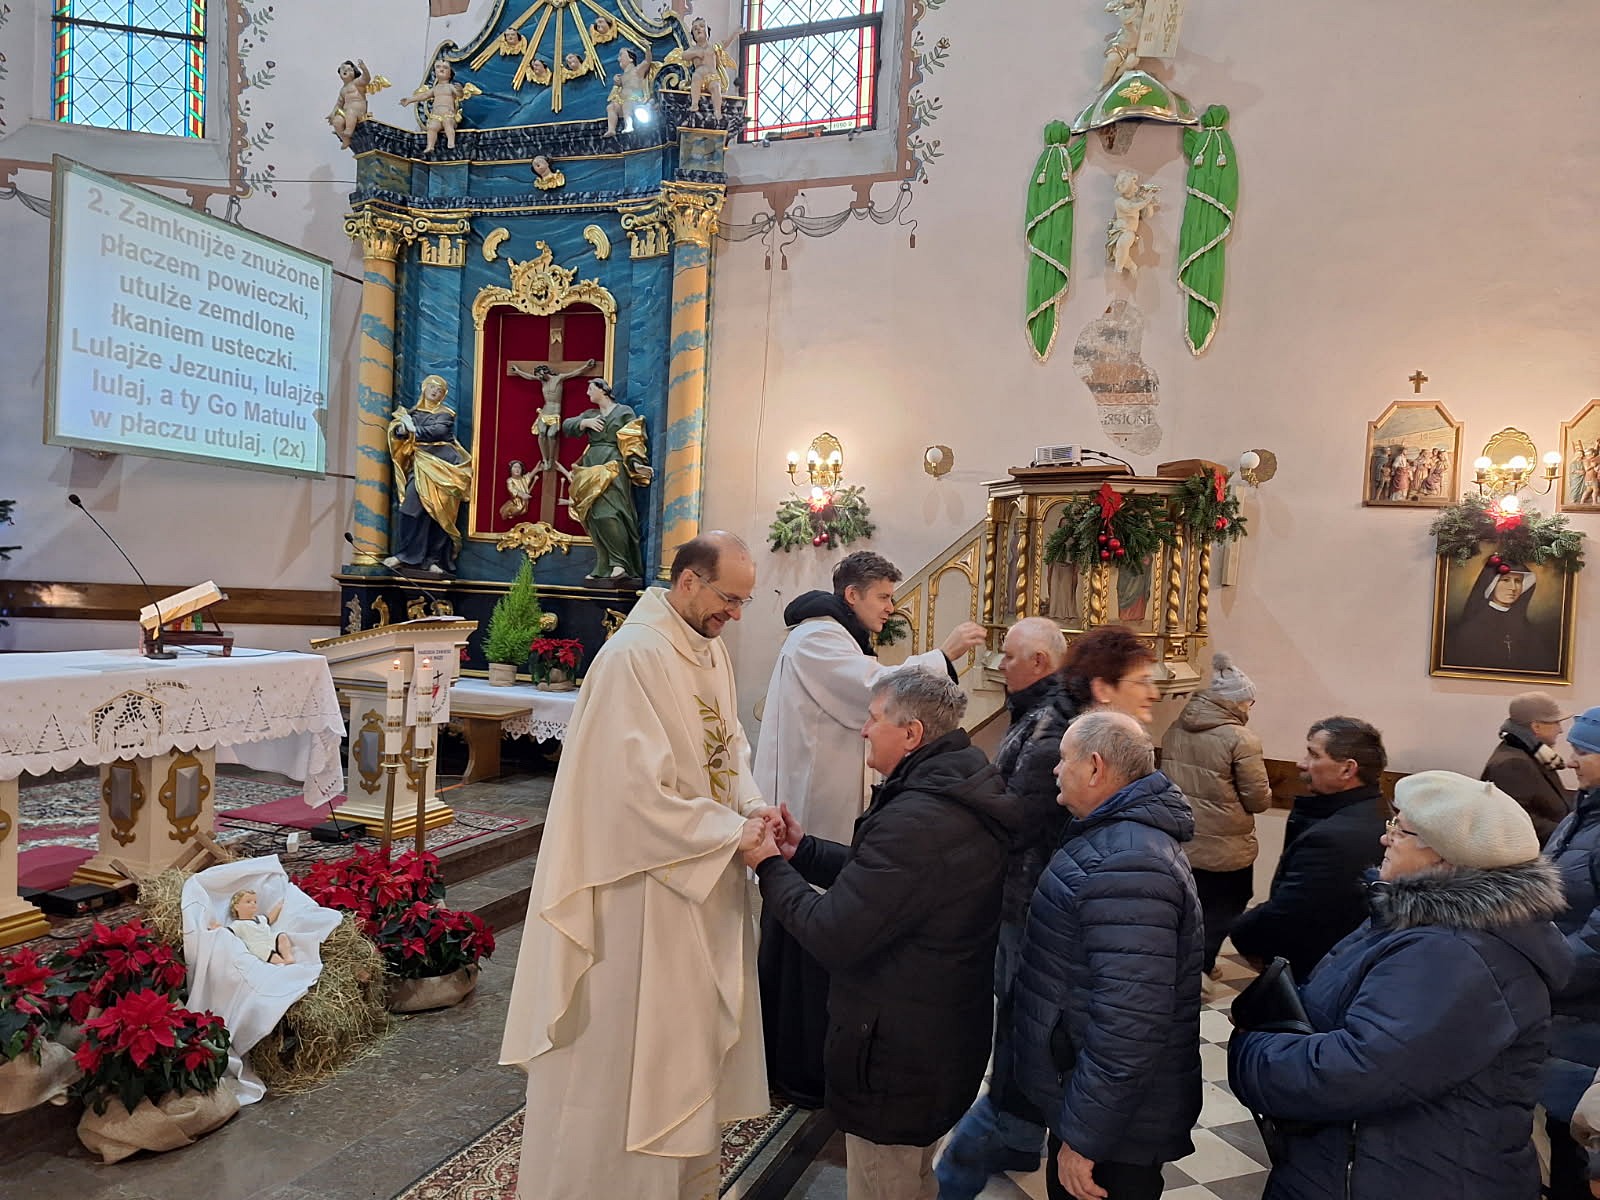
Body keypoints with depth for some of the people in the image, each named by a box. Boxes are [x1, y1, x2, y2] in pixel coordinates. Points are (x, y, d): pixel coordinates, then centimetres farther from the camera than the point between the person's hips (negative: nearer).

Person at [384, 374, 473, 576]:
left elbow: (438, 430, -9)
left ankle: (433, 559, -2)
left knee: (439, 514, -7)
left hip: (439, 466, -3)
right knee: (413, 509, -13)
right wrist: (401, 429, -11)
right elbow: (395, 428, 10)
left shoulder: (445, 413, 8)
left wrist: (414, 429, -12)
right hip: (420, 467, 3)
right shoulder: (413, 412, 19)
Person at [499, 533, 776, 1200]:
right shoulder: (636, 656, -22)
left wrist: (754, 807, -7)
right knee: (631, 1040, 8)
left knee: (695, 1030, 20)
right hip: (644, 887, -9)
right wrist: (734, 835, -19)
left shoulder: (712, 650, 6)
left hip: (705, 880, 9)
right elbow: (641, 789, -25)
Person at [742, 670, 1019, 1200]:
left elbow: (832, 936, -28)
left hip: (895, 1057, -10)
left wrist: (770, 867, -15)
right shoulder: (960, 798, 2)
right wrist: (802, 850, 5)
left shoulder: (915, 821, -32)